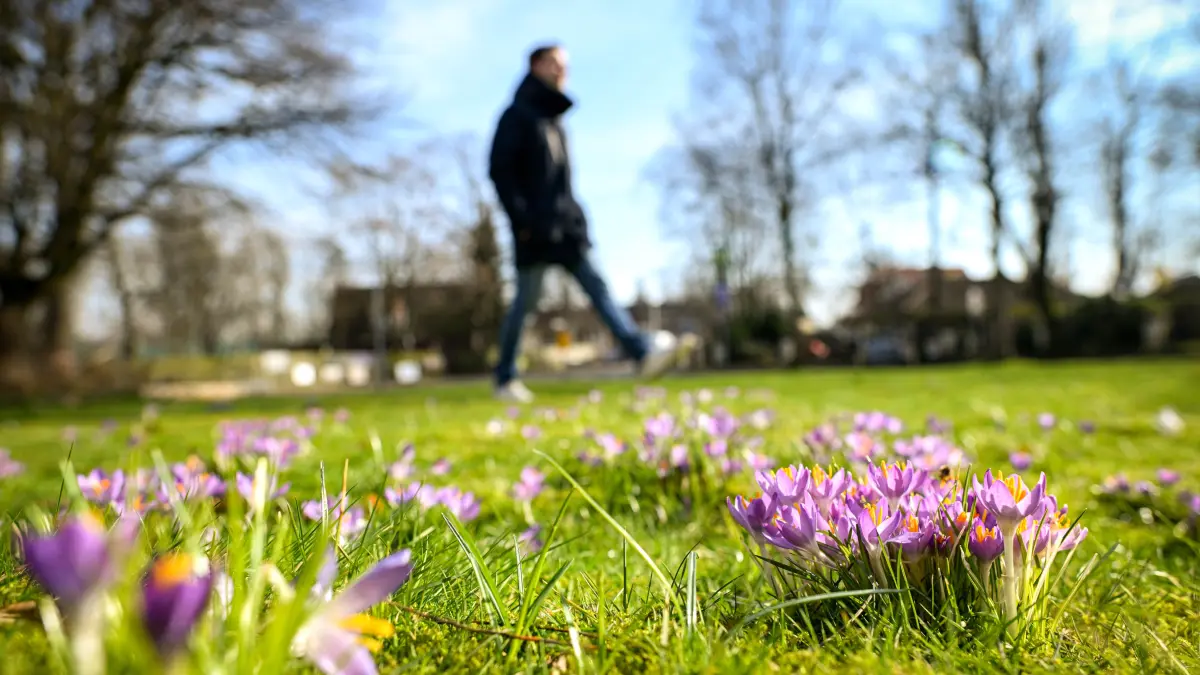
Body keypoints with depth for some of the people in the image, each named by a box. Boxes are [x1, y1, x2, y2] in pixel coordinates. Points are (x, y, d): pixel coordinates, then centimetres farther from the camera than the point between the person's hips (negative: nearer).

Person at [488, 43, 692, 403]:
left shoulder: (554, 118, 21)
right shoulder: (518, 114, -2)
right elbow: (499, 169, -11)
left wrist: (572, 214, 15)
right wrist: (521, 219, -18)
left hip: (565, 225, 7)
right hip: (535, 229, -7)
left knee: (597, 286, -4)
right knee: (525, 301, -2)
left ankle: (644, 354, -13)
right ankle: (505, 380, 10)